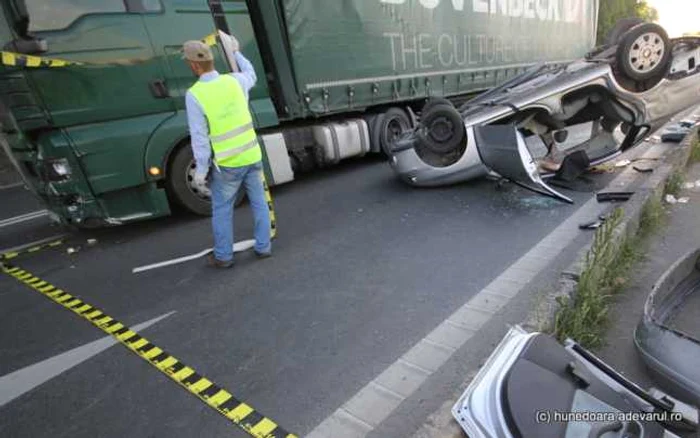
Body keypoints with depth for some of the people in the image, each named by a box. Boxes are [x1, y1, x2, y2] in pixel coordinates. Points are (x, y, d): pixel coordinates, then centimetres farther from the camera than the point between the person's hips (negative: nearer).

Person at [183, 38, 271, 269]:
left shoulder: (194, 95, -14)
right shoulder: (234, 81, -1)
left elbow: (199, 136, -15)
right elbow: (251, 75, 24)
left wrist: (201, 169, -6)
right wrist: (236, 52, 39)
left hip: (227, 163, -4)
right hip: (252, 156, 4)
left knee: (222, 210, 11)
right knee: (259, 203, 15)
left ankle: (223, 256, 22)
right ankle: (263, 247, 26)